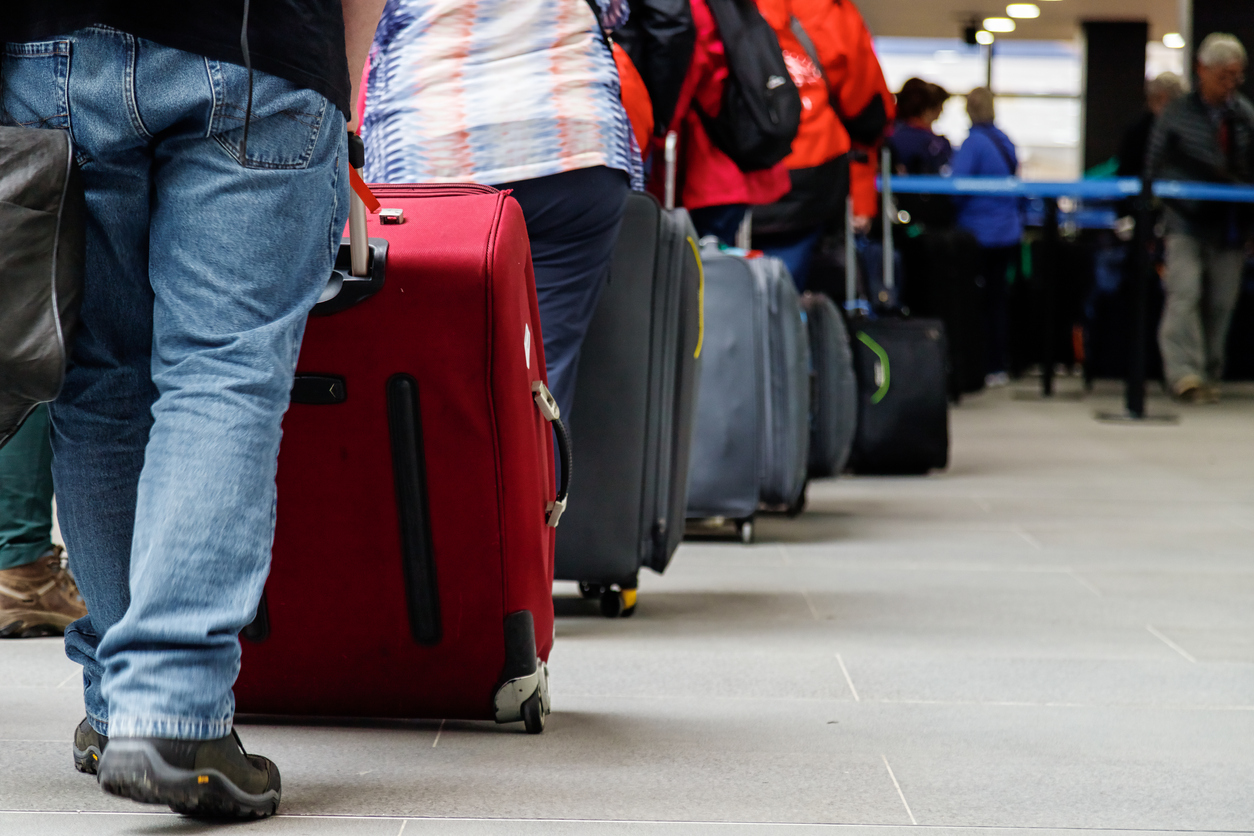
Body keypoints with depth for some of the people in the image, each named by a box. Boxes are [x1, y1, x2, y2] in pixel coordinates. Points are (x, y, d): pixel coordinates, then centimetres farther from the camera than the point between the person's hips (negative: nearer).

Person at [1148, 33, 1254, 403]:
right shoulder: (1177, 113, 2)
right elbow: (1155, 166, 6)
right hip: (1187, 223, -3)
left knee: (1221, 301, 6)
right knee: (1185, 292, -17)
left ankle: (1209, 374, 17)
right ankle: (1183, 372, -23)